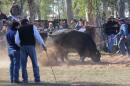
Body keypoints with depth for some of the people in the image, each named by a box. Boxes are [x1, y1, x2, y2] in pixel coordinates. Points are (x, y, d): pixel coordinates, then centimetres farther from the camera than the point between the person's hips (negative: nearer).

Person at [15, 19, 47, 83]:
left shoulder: (19, 30, 14)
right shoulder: (32, 27, 8)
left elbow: (17, 41, 6)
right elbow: (37, 36, -3)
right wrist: (43, 45, -3)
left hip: (23, 47, 2)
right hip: (31, 46, -2)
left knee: (23, 64, 7)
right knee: (35, 64, 4)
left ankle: (25, 79, 1)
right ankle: (37, 79, -2)